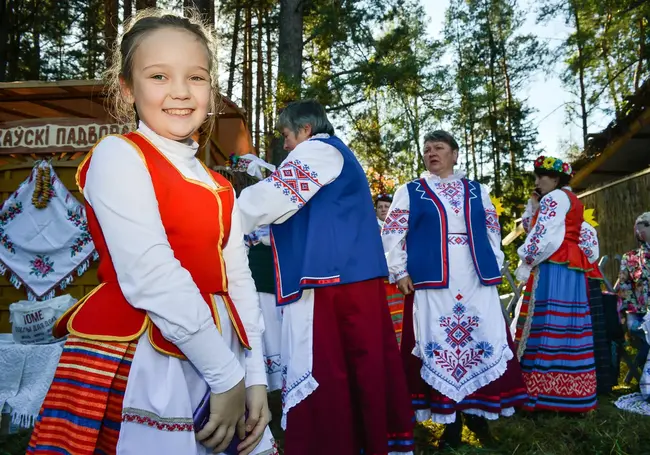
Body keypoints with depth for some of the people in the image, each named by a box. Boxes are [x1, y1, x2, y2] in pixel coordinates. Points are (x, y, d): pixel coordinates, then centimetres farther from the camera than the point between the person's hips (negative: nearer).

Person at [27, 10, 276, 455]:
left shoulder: (220, 190, 12)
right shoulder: (118, 155, -8)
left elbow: (238, 281, 9)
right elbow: (151, 277, -18)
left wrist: (254, 377, 1)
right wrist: (227, 376, -16)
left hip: (214, 357, 7)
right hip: (137, 365, -6)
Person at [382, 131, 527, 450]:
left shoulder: (476, 191, 15)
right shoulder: (410, 192, 7)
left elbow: (492, 231, 19)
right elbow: (391, 234, 3)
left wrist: (496, 266, 10)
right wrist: (399, 272, -4)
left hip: (477, 281, 3)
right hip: (432, 282, -2)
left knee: (484, 342, 2)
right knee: (438, 345, -1)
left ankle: (477, 411, 19)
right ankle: (451, 421, 10)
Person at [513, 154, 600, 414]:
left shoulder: (553, 198, -6)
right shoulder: (572, 201, 23)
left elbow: (542, 237, -15)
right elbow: (530, 227, 23)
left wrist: (526, 264, -5)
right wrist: (533, 206, 12)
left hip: (552, 269, -10)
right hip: (572, 270, 10)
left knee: (548, 324, -10)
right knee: (567, 326, 8)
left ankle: (547, 392, -10)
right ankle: (571, 393, 12)